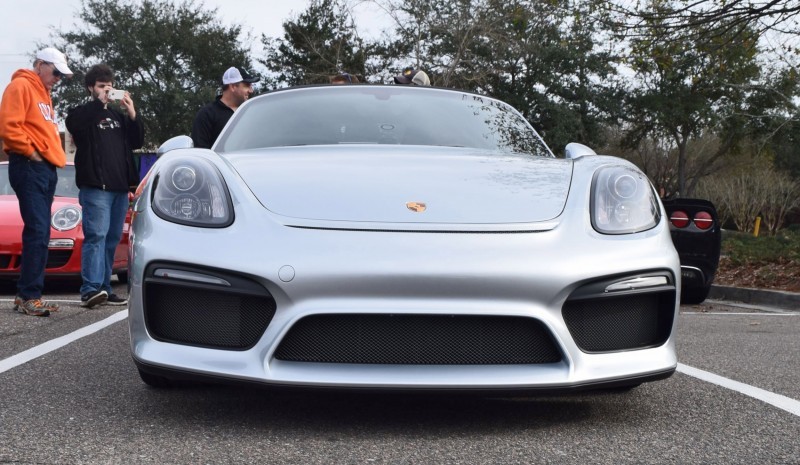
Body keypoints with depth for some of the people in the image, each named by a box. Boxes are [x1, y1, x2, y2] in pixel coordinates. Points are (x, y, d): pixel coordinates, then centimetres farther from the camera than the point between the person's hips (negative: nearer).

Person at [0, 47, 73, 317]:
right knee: (37, 232, -15)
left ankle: (27, 294, 12)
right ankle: (29, 296, -14)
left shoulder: (43, 93, 23)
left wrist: (53, 155, 12)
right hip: (29, 168, -10)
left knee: (40, 234, 8)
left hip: (46, 169, 10)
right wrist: (30, 152, -14)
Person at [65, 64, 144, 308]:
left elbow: (137, 142, 15)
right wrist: (101, 102, -15)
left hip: (120, 187, 6)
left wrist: (132, 114, 2)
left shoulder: (119, 115, 22)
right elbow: (75, 123, -16)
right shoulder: (83, 112, 7)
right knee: (96, 235, -16)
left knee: (112, 239, 5)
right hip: (95, 186, -6)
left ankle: (103, 288, 9)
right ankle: (91, 289, -22)